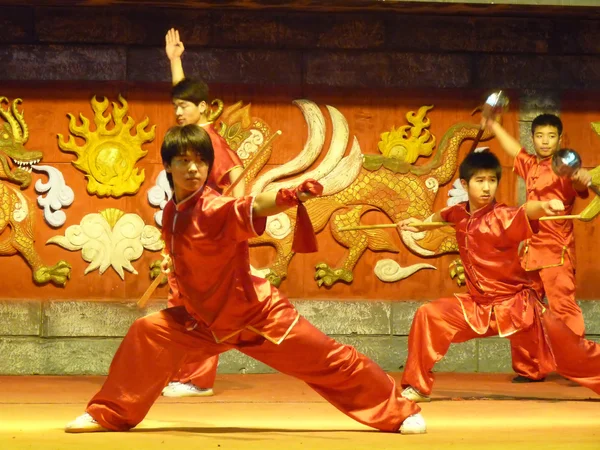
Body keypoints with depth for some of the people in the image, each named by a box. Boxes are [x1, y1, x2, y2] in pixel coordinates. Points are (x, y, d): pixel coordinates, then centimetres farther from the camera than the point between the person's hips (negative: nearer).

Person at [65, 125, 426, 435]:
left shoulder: (215, 208, -25)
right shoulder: (173, 213, -2)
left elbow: (253, 207, -49)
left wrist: (291, 196, -65)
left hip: (259, 314, -6)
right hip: (207, 322, 6)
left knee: (329, 361, -2)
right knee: (148, 334, -3)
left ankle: (400, 412, 13)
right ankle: (109, 414, 12)